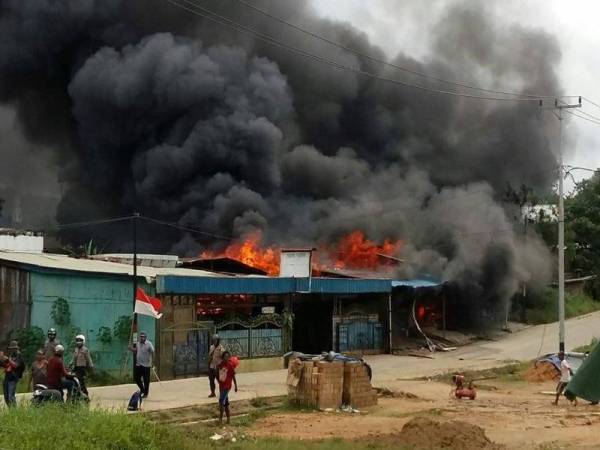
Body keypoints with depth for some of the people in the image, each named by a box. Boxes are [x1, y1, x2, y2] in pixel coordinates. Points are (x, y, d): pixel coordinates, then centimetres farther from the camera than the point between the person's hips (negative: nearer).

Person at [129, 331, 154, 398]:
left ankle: (145, 394, 16)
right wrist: (131, 348, 2)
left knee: (146, 380, 2)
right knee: (136, 378, 9)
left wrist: (152, 362, -20)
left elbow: (153, 353, -14)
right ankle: (142, 389, 32)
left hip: (146, 365, -6)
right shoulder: (137, 343, 8)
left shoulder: (149, 344, -12)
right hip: (138, 364, 6)